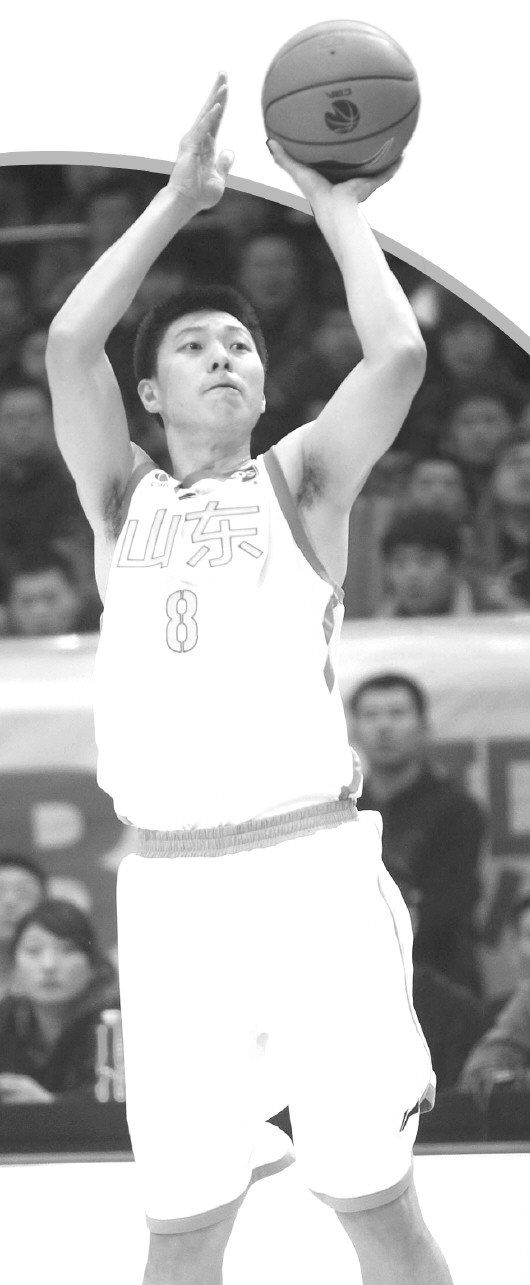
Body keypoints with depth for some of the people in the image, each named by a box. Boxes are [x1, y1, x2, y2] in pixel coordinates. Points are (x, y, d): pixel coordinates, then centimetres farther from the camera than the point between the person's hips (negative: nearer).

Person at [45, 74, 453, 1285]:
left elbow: (399, 354, -8)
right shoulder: (126, 499, 15)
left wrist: (337, 207, 3)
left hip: (311, 866, -2)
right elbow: (68, 344, -1)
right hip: (170, 884, 2)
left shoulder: (298, 480, 10)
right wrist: (179, 199, 1)